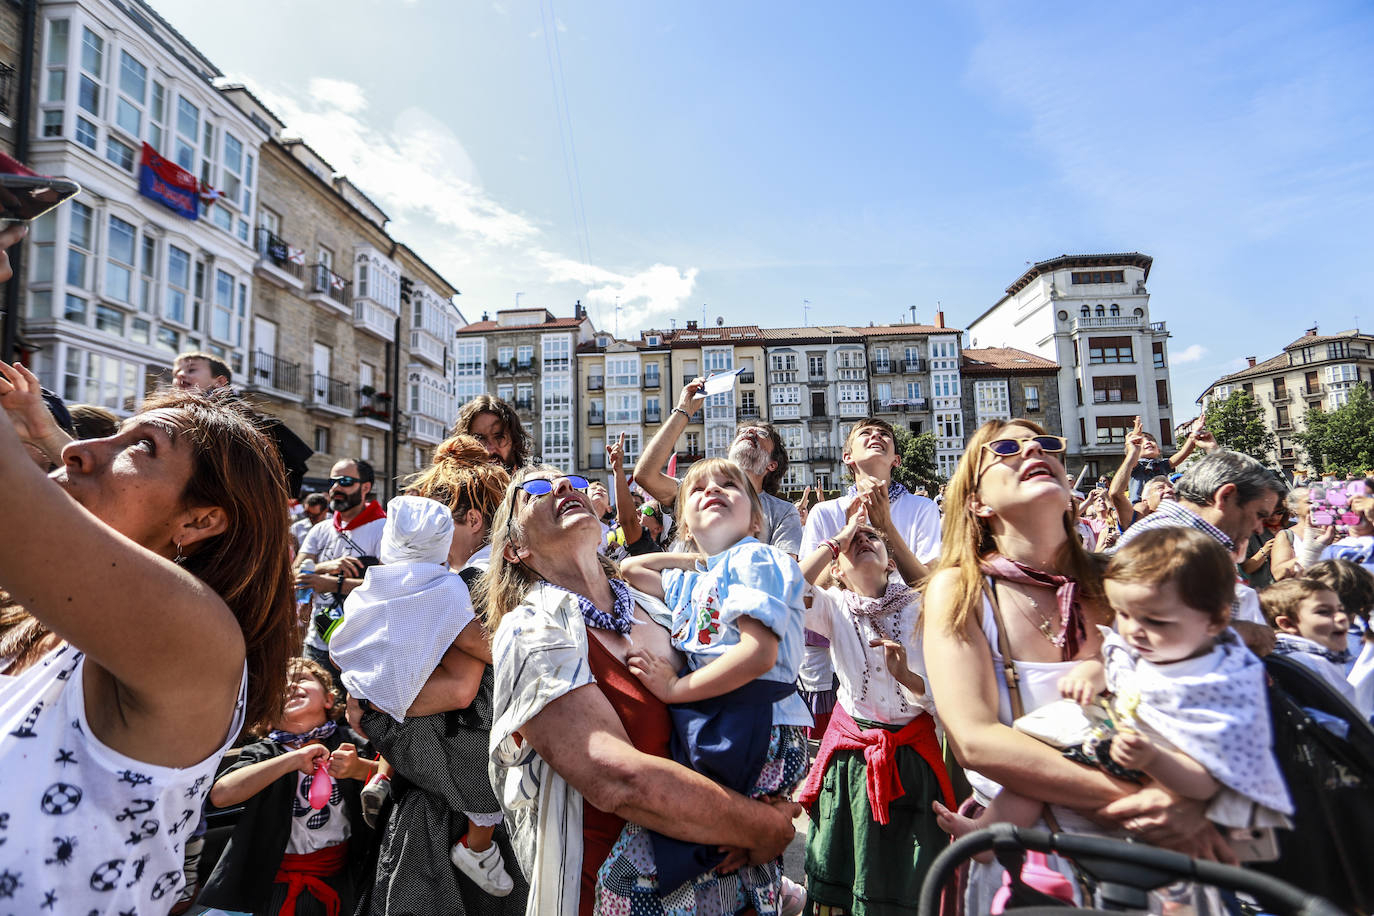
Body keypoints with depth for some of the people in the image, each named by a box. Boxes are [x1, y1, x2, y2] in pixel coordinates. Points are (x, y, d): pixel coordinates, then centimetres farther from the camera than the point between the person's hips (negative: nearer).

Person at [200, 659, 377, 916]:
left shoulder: (346, 741, -6)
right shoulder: (264, 752, -7)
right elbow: (220, 795, -25)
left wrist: (359, 768, -33)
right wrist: (293, 759, -32)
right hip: (279, 887, 0)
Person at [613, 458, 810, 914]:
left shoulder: (753, 559, -5)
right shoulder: (688, 579, 19)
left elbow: (759, 654, -17)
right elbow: (629, 569, 28)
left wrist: (674, 688, -11)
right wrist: (694, 557, 19)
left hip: (756, 738, -9)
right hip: (704, 731, 9)